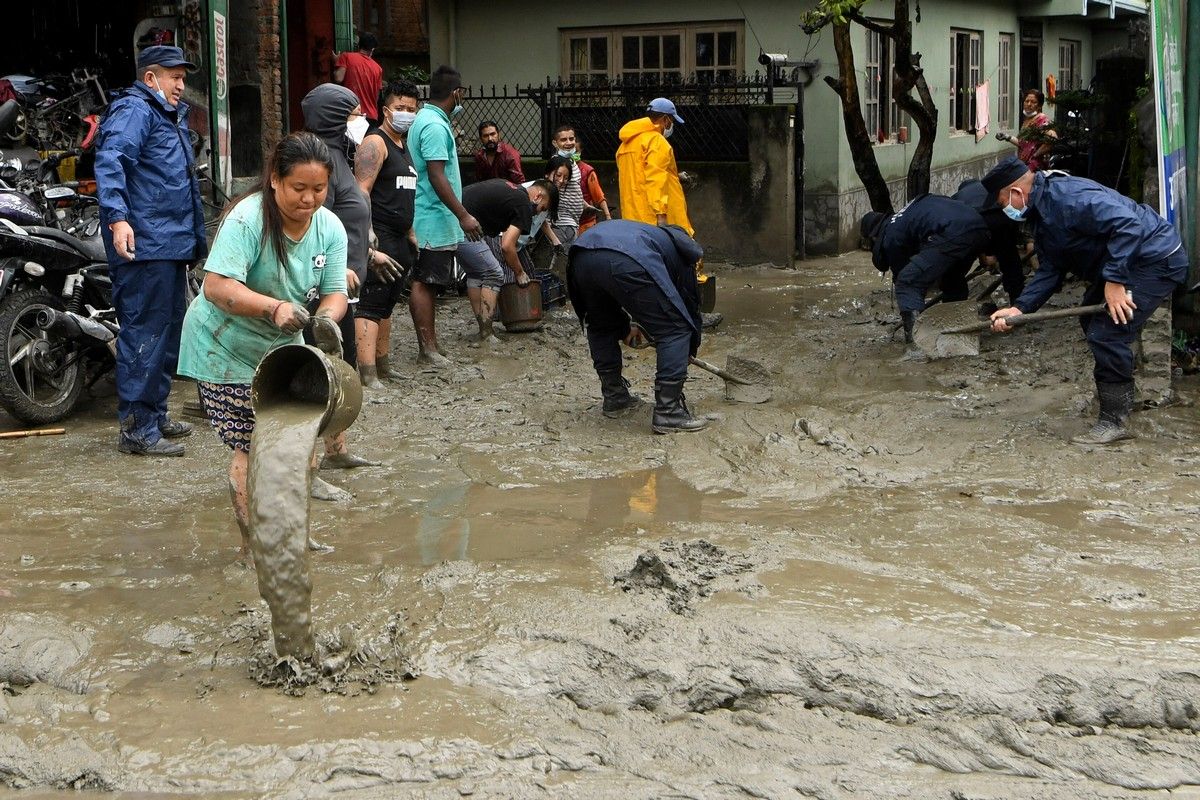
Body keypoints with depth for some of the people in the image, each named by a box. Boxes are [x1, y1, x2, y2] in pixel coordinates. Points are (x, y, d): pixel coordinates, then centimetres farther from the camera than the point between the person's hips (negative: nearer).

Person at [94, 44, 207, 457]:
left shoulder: (170, 115, 24)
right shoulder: (134, 111, -9)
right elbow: (109, 162, -25)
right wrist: (117, 217, -37)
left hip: (172, 243, 11)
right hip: (145, 245, -11)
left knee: (169, 329, 16)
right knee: (144, 331, -10)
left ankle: (155, 415, 27)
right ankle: (136, 427, -8)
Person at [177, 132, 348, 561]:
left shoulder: (330, 228, -5)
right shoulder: (248, 219, -25)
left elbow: (334, 292, -9)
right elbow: (217, 287, -33)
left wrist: (326, 318, -33)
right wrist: (275, 308, -47)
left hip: (281, 348, 7)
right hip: (226, 351, -6)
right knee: (250, 450, -7)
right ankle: (254, 546, 8)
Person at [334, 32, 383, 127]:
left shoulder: (346, 57, 1)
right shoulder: (378, 68, 10)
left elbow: (338, 79, -9)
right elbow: (376, 97, 13)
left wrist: (336, 62, 8)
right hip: (371, 116, 3)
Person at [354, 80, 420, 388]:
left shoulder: (403, 146, 19)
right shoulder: (375, 143, -10)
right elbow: (361, 194, -19)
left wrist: (411, 235, 25)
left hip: (399, 241, 10)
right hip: (379, 239, -10)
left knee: (386, 305, 16)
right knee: (370, 305, -12)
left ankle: (382, 365, 25)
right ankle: (368, 375, -16)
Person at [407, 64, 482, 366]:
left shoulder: (424, 119, 14)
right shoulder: (435, 126, -18)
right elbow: (437, 176, -23)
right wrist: (463, 215, -23)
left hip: (427, 218, 10)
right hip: (435, 219, -10)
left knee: (425, 281, 14)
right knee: (425, 282, -7)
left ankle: (428, 340, 21)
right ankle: (428, 347, -4)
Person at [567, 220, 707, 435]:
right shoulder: (681, 252, 31)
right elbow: (691, 303, 36)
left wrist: (625, 328, 58)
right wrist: (690, 350, 50)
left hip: (581, 255, 6)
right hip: (625, 263, -6)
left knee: (600, 328, 32)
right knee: (674, 330, 8)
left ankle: (614, 399, 36)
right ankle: (668, 412, 5)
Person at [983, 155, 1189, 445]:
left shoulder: (1066, 196, -26)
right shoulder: (1042, 216, 9)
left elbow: (1126, 223, -34)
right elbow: (1049, 270, 7)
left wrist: (1114, 280, -34)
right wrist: (1019, 308, -5)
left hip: (1157, 260, -11)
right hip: (1124, 263, 12)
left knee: (1106, 333, -16)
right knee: (1092, 322, 25)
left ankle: (1114, 420, -5)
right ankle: (1118, 391, 44)